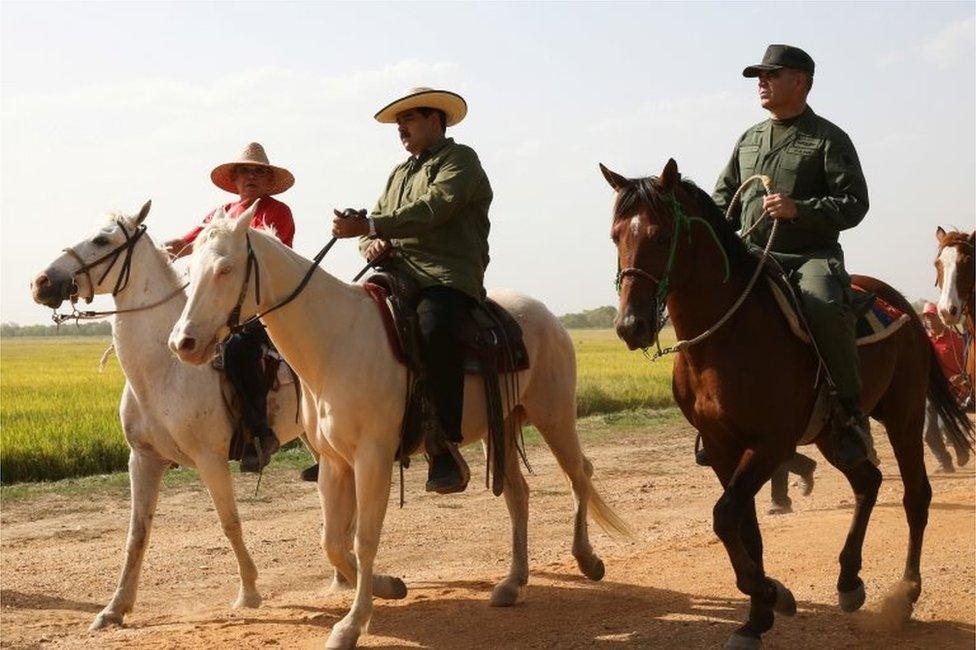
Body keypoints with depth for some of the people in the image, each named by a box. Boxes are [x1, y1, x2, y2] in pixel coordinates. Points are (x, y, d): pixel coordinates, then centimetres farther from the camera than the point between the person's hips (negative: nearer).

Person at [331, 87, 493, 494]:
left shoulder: (460, 160, 4)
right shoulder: (400, 173, 30)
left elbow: (432, 210, -13)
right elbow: (376, 223, 24)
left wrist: (369, 226, -19)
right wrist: (372, 242, -2)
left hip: (448, 280, -8)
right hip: (397, 279, 8)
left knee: (433, 330, -38)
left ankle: (445, 449, -34)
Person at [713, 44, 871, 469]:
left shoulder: (828, 139, 0)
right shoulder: (748, 139, 18)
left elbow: (854, 204, -7)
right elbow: (724, 196, 26)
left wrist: (797, 209, -20)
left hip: (813, 255, -6)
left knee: (824, 307, -36)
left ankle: (849, 410, -22)